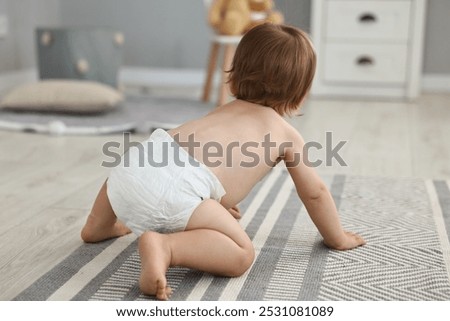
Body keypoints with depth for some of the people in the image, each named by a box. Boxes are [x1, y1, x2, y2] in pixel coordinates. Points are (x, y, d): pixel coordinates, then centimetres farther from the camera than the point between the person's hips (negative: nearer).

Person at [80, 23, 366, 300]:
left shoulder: (227, 111, 36)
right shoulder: (287, 134, 17)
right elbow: (315, 193, 22)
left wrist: (217, 206, 71)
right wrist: (337, 237, 38)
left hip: (139, 166, 8)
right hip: (175, 194, -8)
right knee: (242, 255, -9)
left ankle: (99, 226, 44)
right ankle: (164, 246, -25)